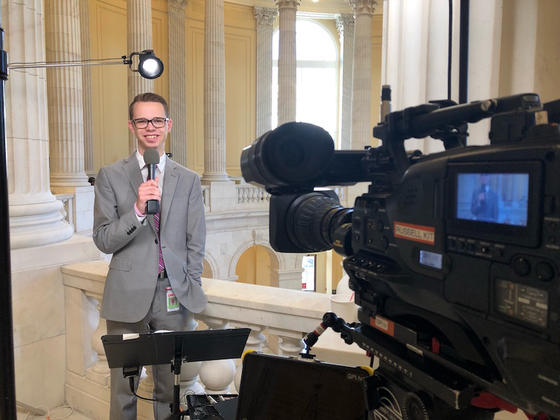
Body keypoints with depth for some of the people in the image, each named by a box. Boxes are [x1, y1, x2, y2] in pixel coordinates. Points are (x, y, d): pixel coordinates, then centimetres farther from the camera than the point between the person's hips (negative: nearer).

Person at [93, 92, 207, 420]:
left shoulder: (189, 180, 7)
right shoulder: (111, 176, 4)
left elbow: (195, 243, 7)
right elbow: (103, 240, -2)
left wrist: (190, 292, 1)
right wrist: (138, 210, -17)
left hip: (174, 297, 1)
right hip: (128, 296, -1)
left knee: (171, 391, 9)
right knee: (124, 391, 9)